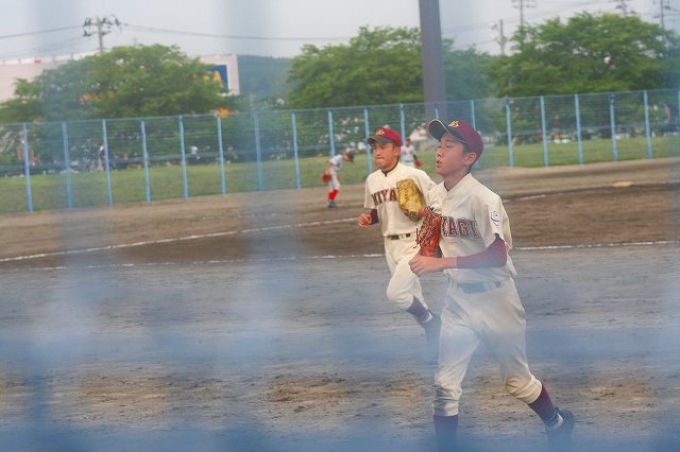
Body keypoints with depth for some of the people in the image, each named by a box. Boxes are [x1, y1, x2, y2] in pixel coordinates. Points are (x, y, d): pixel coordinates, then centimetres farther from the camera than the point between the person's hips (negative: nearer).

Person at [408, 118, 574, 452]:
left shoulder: (482, 199, -22)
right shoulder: (435, 196, 0)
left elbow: (497, 256, -30)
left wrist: (442, 263, -35)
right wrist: (426, 258, 1)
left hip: (494, 298, -5)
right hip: (458, 298, 5)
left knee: (517, 380, 12)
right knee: (445, 383, -3)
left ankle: (558, 425, 39)